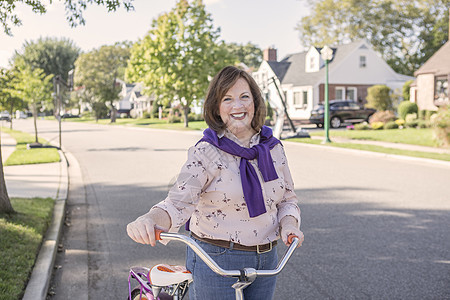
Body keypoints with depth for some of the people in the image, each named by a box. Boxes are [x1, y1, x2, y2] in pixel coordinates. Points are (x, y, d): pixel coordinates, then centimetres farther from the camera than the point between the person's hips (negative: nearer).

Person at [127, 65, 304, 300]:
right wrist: (149, 220, -44)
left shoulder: (273, 148, 2)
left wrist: (289, 225, -10)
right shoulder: (206, 152, -13)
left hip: (266, 262, 5)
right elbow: (179, 202, -24)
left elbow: (287, 199, 11)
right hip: (215, 261, -5)